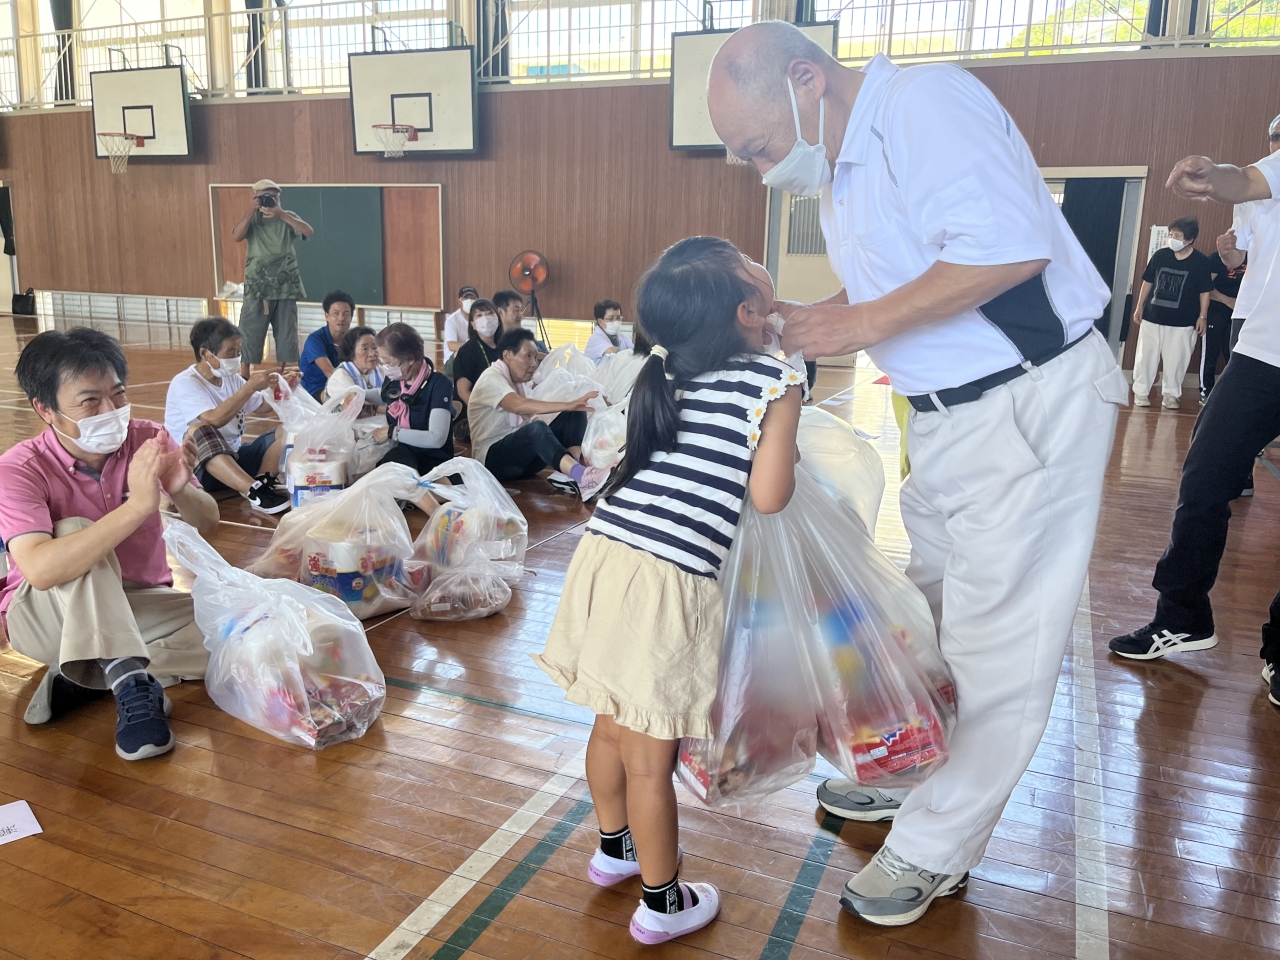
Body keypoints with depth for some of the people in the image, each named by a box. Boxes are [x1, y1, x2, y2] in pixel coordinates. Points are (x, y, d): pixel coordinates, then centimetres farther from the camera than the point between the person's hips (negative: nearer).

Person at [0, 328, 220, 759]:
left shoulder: (148, 440, -11)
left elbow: (207, 524, -11)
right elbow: (40, 570, -37)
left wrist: (181, 491, -35)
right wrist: (138, 505, -47)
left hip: (137, 606, 4)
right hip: (46, 617, -3)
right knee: (76, 529, -33)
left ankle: (84, 678, -13)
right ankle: (131, 685, -36)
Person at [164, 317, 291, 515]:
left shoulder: (231, 378, 6)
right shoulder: (184, 383, -15)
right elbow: (215, 419, -32)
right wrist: (250, 387, -29)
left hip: (235, 457, 7)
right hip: (196, 467, -7)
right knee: (199, 430, -38)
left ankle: (262, 481, -31)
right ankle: (254, 491, -48)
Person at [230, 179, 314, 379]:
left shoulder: (288, 217, 7)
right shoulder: (251, 219, 7)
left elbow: (309, 231, -12)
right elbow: (236, 236, -11)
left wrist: (281, 214, -21)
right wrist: (250, 211, -16)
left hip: (286, 286, 1)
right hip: (257, 287, -1)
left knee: (286, 334, 6)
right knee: (250, 333, -4)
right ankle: (243, 376, 2)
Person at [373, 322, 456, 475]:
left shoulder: (439, 384, -14)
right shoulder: (392, 380, 5)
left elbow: (437, 438, -24)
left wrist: (392, 432, -19)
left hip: (434, 462, -5)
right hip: (400, 456, 5)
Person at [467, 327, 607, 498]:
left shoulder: (518, 381, 15)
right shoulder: (491, 378, -14)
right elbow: (519, 406, -33)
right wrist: (568, 405, -39)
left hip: (522, 454, 9)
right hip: (492, 459, -8)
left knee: (574, 415, -9)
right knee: (537, 427, -38)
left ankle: (568, 475, -31)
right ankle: (580, 476, -56)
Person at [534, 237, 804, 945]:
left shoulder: (663, 371, 13)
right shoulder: (775, 381, -5)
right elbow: (768, 497, -9)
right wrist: (788, 447, 12)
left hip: (603, 558, 7)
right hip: (671, 585, -7)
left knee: (611, 727, 25)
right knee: (650, 758, 9)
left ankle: (614, 847, 48)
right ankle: (661, 904, 29)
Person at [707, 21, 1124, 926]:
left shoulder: (928, 103, -16)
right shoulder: (842, 170, 12)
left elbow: (1010, 245, -27)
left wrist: (863, 322, -22)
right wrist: (810, 321, 0)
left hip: (1035, 400, -9)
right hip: (948, 414, 10)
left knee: (996, 641, 1)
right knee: (916, 605, 18)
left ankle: (935, 850, 16)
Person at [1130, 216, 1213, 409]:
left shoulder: (1201, 261, -6)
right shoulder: (1160, 255, 0)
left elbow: (1204, 292, -1)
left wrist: (1202, 316, -4)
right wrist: (1139, 307, 7)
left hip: (1183, 321, -2)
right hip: (1152, 316, 2)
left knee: (1176, 359, 4)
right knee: (1146, 356, 6)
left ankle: (1171, 394, 17)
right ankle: (1141, 391, 16)